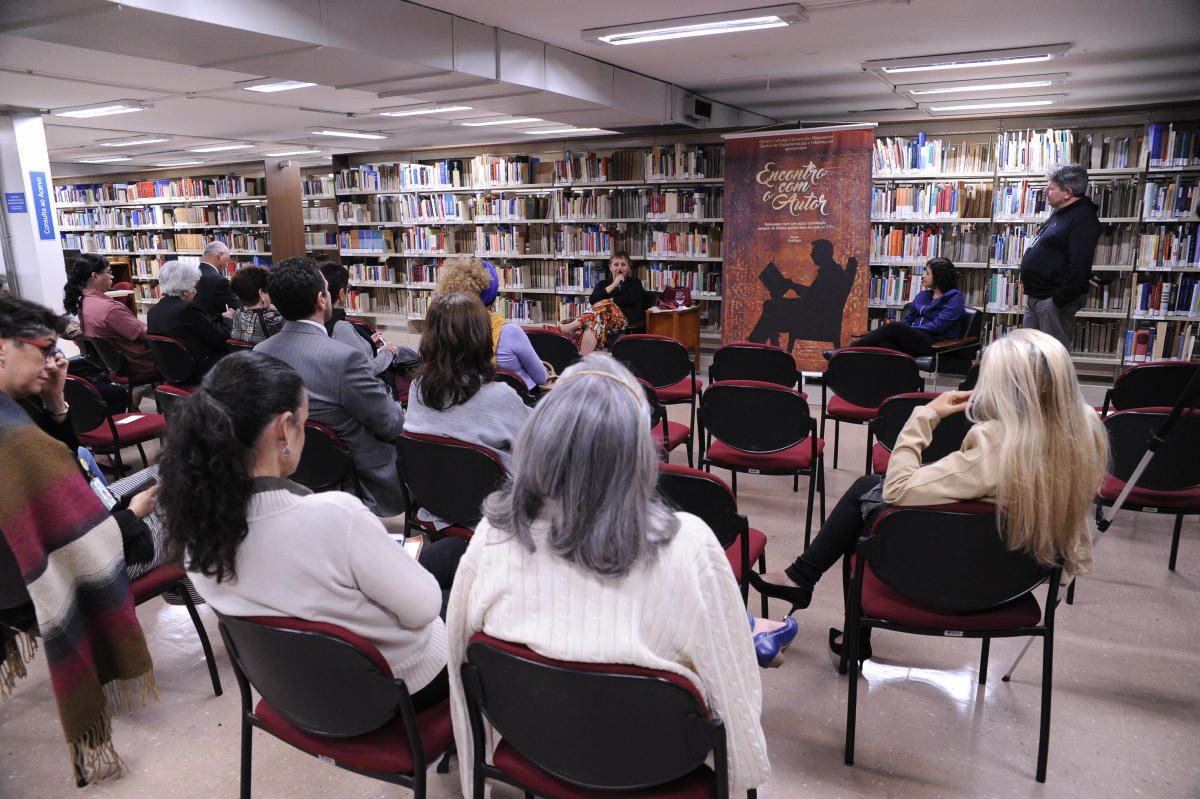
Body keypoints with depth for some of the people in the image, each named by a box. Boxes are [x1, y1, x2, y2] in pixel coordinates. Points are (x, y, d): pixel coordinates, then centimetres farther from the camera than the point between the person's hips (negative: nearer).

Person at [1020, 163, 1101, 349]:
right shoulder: (1059, 213, 16)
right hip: (1035, 297, 10)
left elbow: (1079, 266, -24)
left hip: (1053, 300, -10)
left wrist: (1059, 299, -24)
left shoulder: (1083, 219, -17)